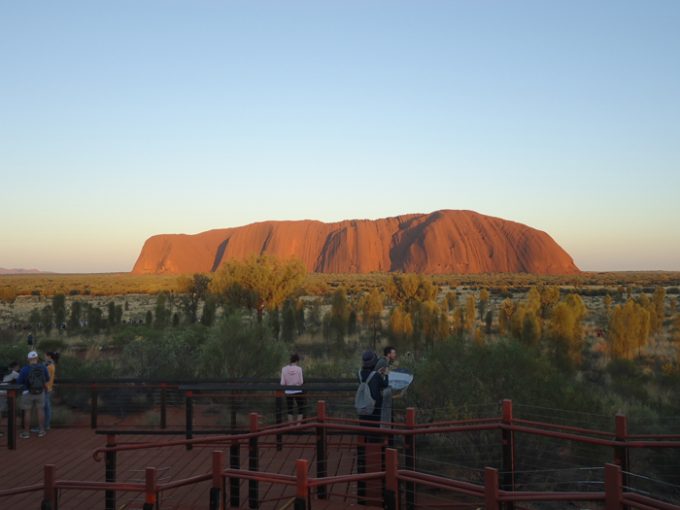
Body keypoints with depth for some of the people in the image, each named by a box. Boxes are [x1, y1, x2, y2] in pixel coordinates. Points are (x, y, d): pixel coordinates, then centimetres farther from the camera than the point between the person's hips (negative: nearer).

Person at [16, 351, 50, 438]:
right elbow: (47, 379, 6)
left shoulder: (25, 369, -18)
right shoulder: (43, 367, -9)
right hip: (40, 392, 3)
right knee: (40, 410, 13)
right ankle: (41, 431, 13)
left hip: (28, 393, -3)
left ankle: (26, 433, 12)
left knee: (27, 412, 7)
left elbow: (19, 382, -7)